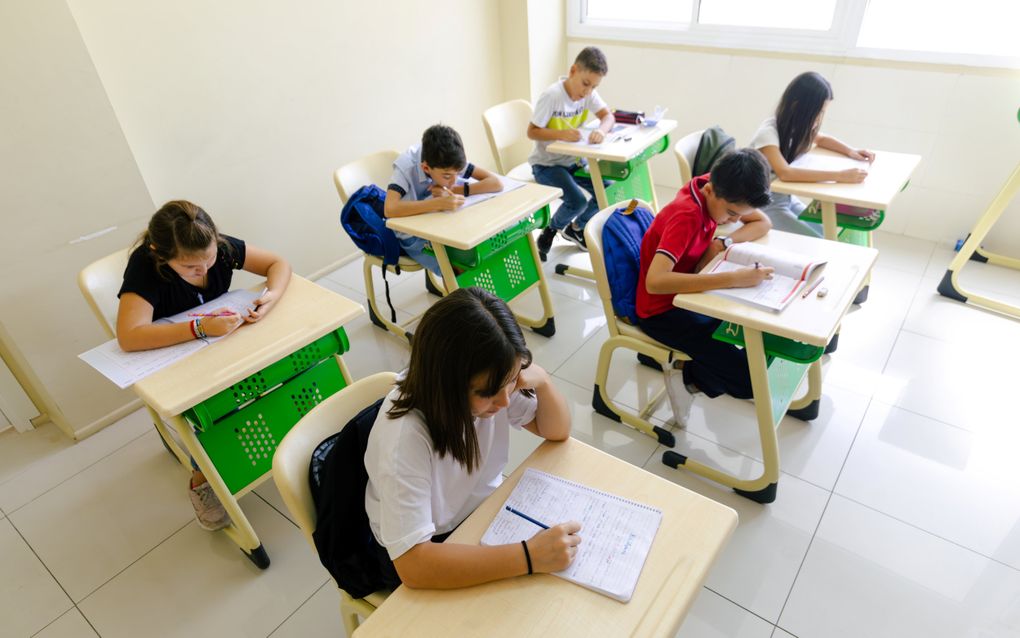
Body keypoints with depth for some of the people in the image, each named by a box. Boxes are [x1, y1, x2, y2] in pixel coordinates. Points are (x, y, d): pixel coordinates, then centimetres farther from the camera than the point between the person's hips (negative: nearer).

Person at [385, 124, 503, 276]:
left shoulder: (451, 163, -17)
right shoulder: (406, 167, -28)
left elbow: (496, 183, -21)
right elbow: (389, 210, -43)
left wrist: (454, 190, -29)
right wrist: (438, 203, -48)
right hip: (415, 237, -5)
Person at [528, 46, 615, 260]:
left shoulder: (588, 93, -4)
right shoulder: (552, 95, -21)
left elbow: (608, 116, -5)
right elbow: (532, 131, -19)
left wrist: (601, 130, -28)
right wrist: (561, 134, -34)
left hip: (573, 160, 7)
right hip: (546, 164, -7)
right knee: (577, 201, -26)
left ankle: (576, 228, 17)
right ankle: (551, 231, 6)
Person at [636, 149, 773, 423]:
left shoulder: (721, 191, -7)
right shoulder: (686, 216, -30)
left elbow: (762, 223, 1)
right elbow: (655, 282, -42)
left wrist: (724, 242, -19)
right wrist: (734, 278, -43)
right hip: (662, 310, -8)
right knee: (749, 378, -18)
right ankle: (690, 377, 10)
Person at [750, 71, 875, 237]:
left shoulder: (798, 126, -1)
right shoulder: (768, 132, -25)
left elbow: (821, 139, 20)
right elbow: (785, 172, -40)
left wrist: (850, 151, 0)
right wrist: (839, 175, -40)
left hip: (786, 198, 8)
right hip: (763, 206, -8)